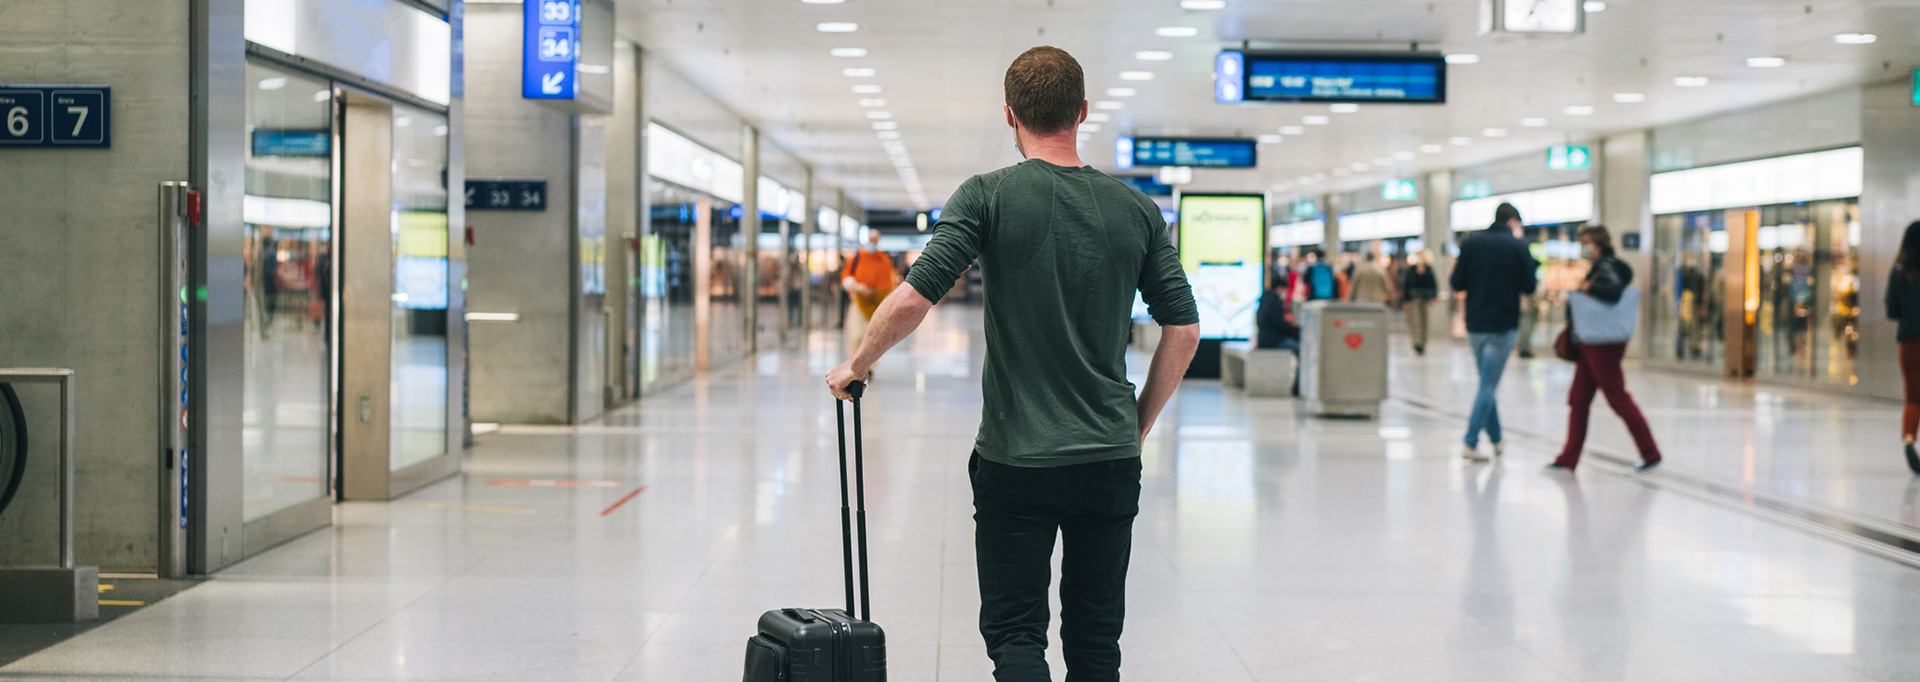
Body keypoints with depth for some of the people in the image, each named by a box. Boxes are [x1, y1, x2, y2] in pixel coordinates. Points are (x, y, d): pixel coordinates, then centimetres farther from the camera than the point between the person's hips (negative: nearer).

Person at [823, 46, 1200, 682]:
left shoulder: (988, 195, -7)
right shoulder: (1137, 209, 4)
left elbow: (913, 298, -16)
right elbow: (1183, 329, 4)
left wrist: (856, 365, 1)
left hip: (1016, 459, -3)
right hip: (1110, 461, 3)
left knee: (1014, 631, 3)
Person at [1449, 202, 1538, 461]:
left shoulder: (1470, 243, 1)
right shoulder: (1518, 246, -7)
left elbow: (1457, 284, 0)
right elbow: (1528, 286, -6)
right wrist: (1536, 281, 15)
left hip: (1475, 325, 3)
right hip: (1503, 327, -3)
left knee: (1487, 382, 17)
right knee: (1488, 385, -1)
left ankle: (1495, 438, 22)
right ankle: (1471, 444, -6)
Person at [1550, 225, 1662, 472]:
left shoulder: (1606, 268, -15)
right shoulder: (1598, 268, 16)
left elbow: (1613, 292, -34)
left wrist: (1588, 287, -23)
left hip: (1605, 347, -10)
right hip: (1591, 346, 10)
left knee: (1618, 399, -4)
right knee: (1578, 399, 8)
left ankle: (1651, 454, 6)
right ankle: (1568, 459, 10)